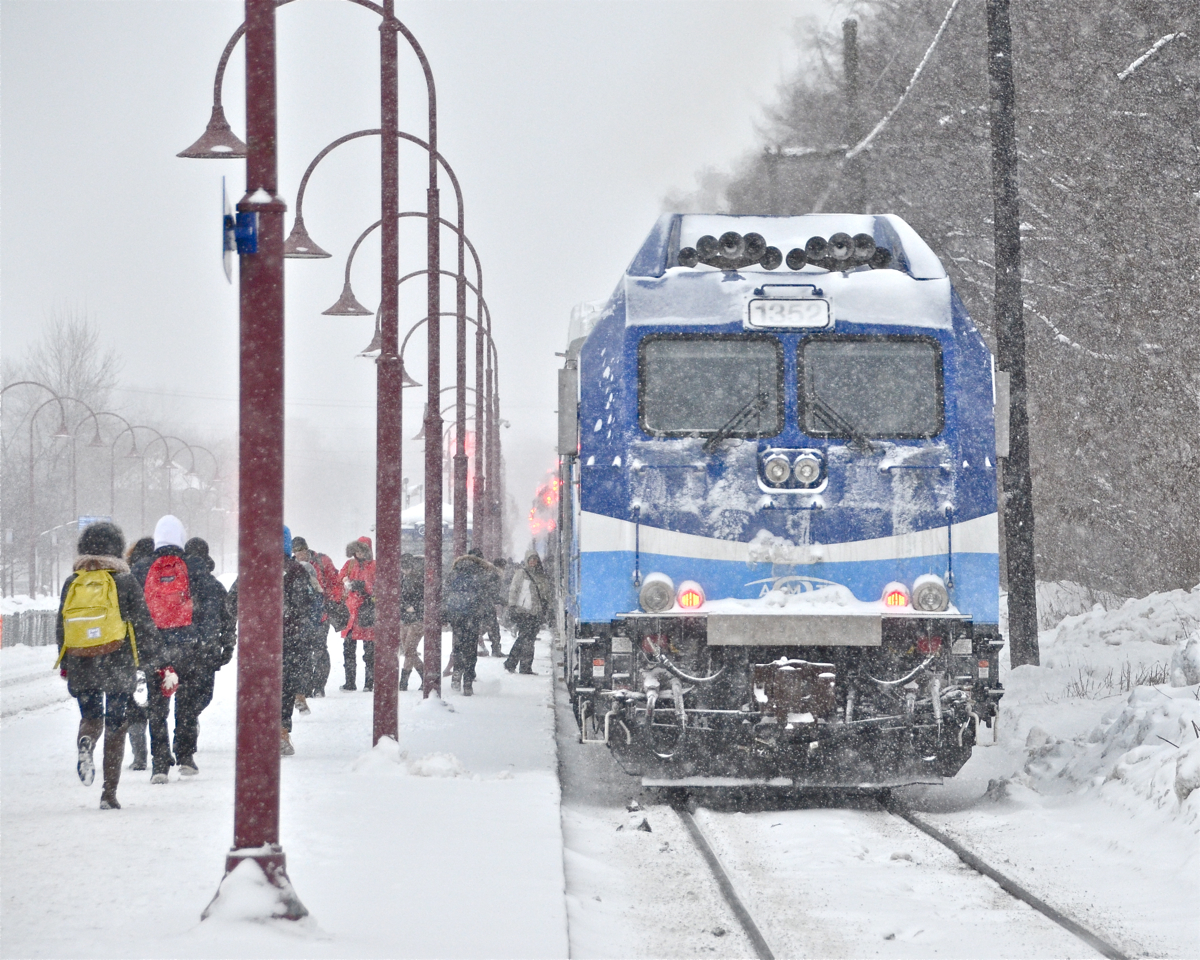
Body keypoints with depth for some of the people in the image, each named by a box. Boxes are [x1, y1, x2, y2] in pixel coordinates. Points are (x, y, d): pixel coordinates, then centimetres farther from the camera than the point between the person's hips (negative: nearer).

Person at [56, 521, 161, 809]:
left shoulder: (72, 584, 5)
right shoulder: (125, 583, -3)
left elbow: (61, 627, 11)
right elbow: (144, 625, -2)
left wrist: (65, 666, 20)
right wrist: (152, 660, 9)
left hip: (81, 667, 2)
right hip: (118, 667, -2)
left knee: (91, 717, 20)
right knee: (115, 726, 7)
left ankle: (85, 742, -17)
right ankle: (109, 793, 2)